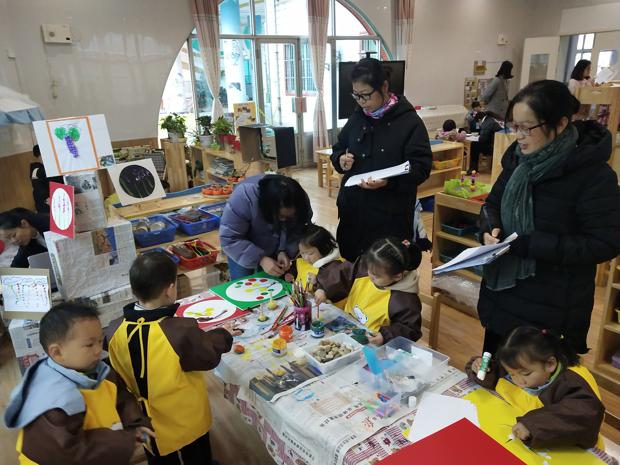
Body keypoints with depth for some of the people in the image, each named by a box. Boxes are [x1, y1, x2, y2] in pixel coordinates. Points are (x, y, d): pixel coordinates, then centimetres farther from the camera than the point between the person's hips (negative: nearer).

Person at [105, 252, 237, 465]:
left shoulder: (115, 331, -19)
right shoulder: (182, 331, -36)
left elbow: (119, 373, -1)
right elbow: (209, 356, -17)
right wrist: (223, 335, 2)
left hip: (147, 421, 4)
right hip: (187, 419, -4)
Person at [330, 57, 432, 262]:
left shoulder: (409, 122, -8)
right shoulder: (357, 118, 8)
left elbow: (421, 168, -12)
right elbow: (337, 149, 20)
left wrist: (389, 181, -28)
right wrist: (340, 159, -5)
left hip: (390, 216, -5)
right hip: (352, 210, 5)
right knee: (350, 265, 13)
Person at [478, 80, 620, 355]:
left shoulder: (594, 175, -18)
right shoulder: (519, 158, 2)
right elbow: (493, 203, 13)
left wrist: (529, 245, -26)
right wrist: (491, 228, -11)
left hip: (551, 307, -6)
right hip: (503, 293, 6)